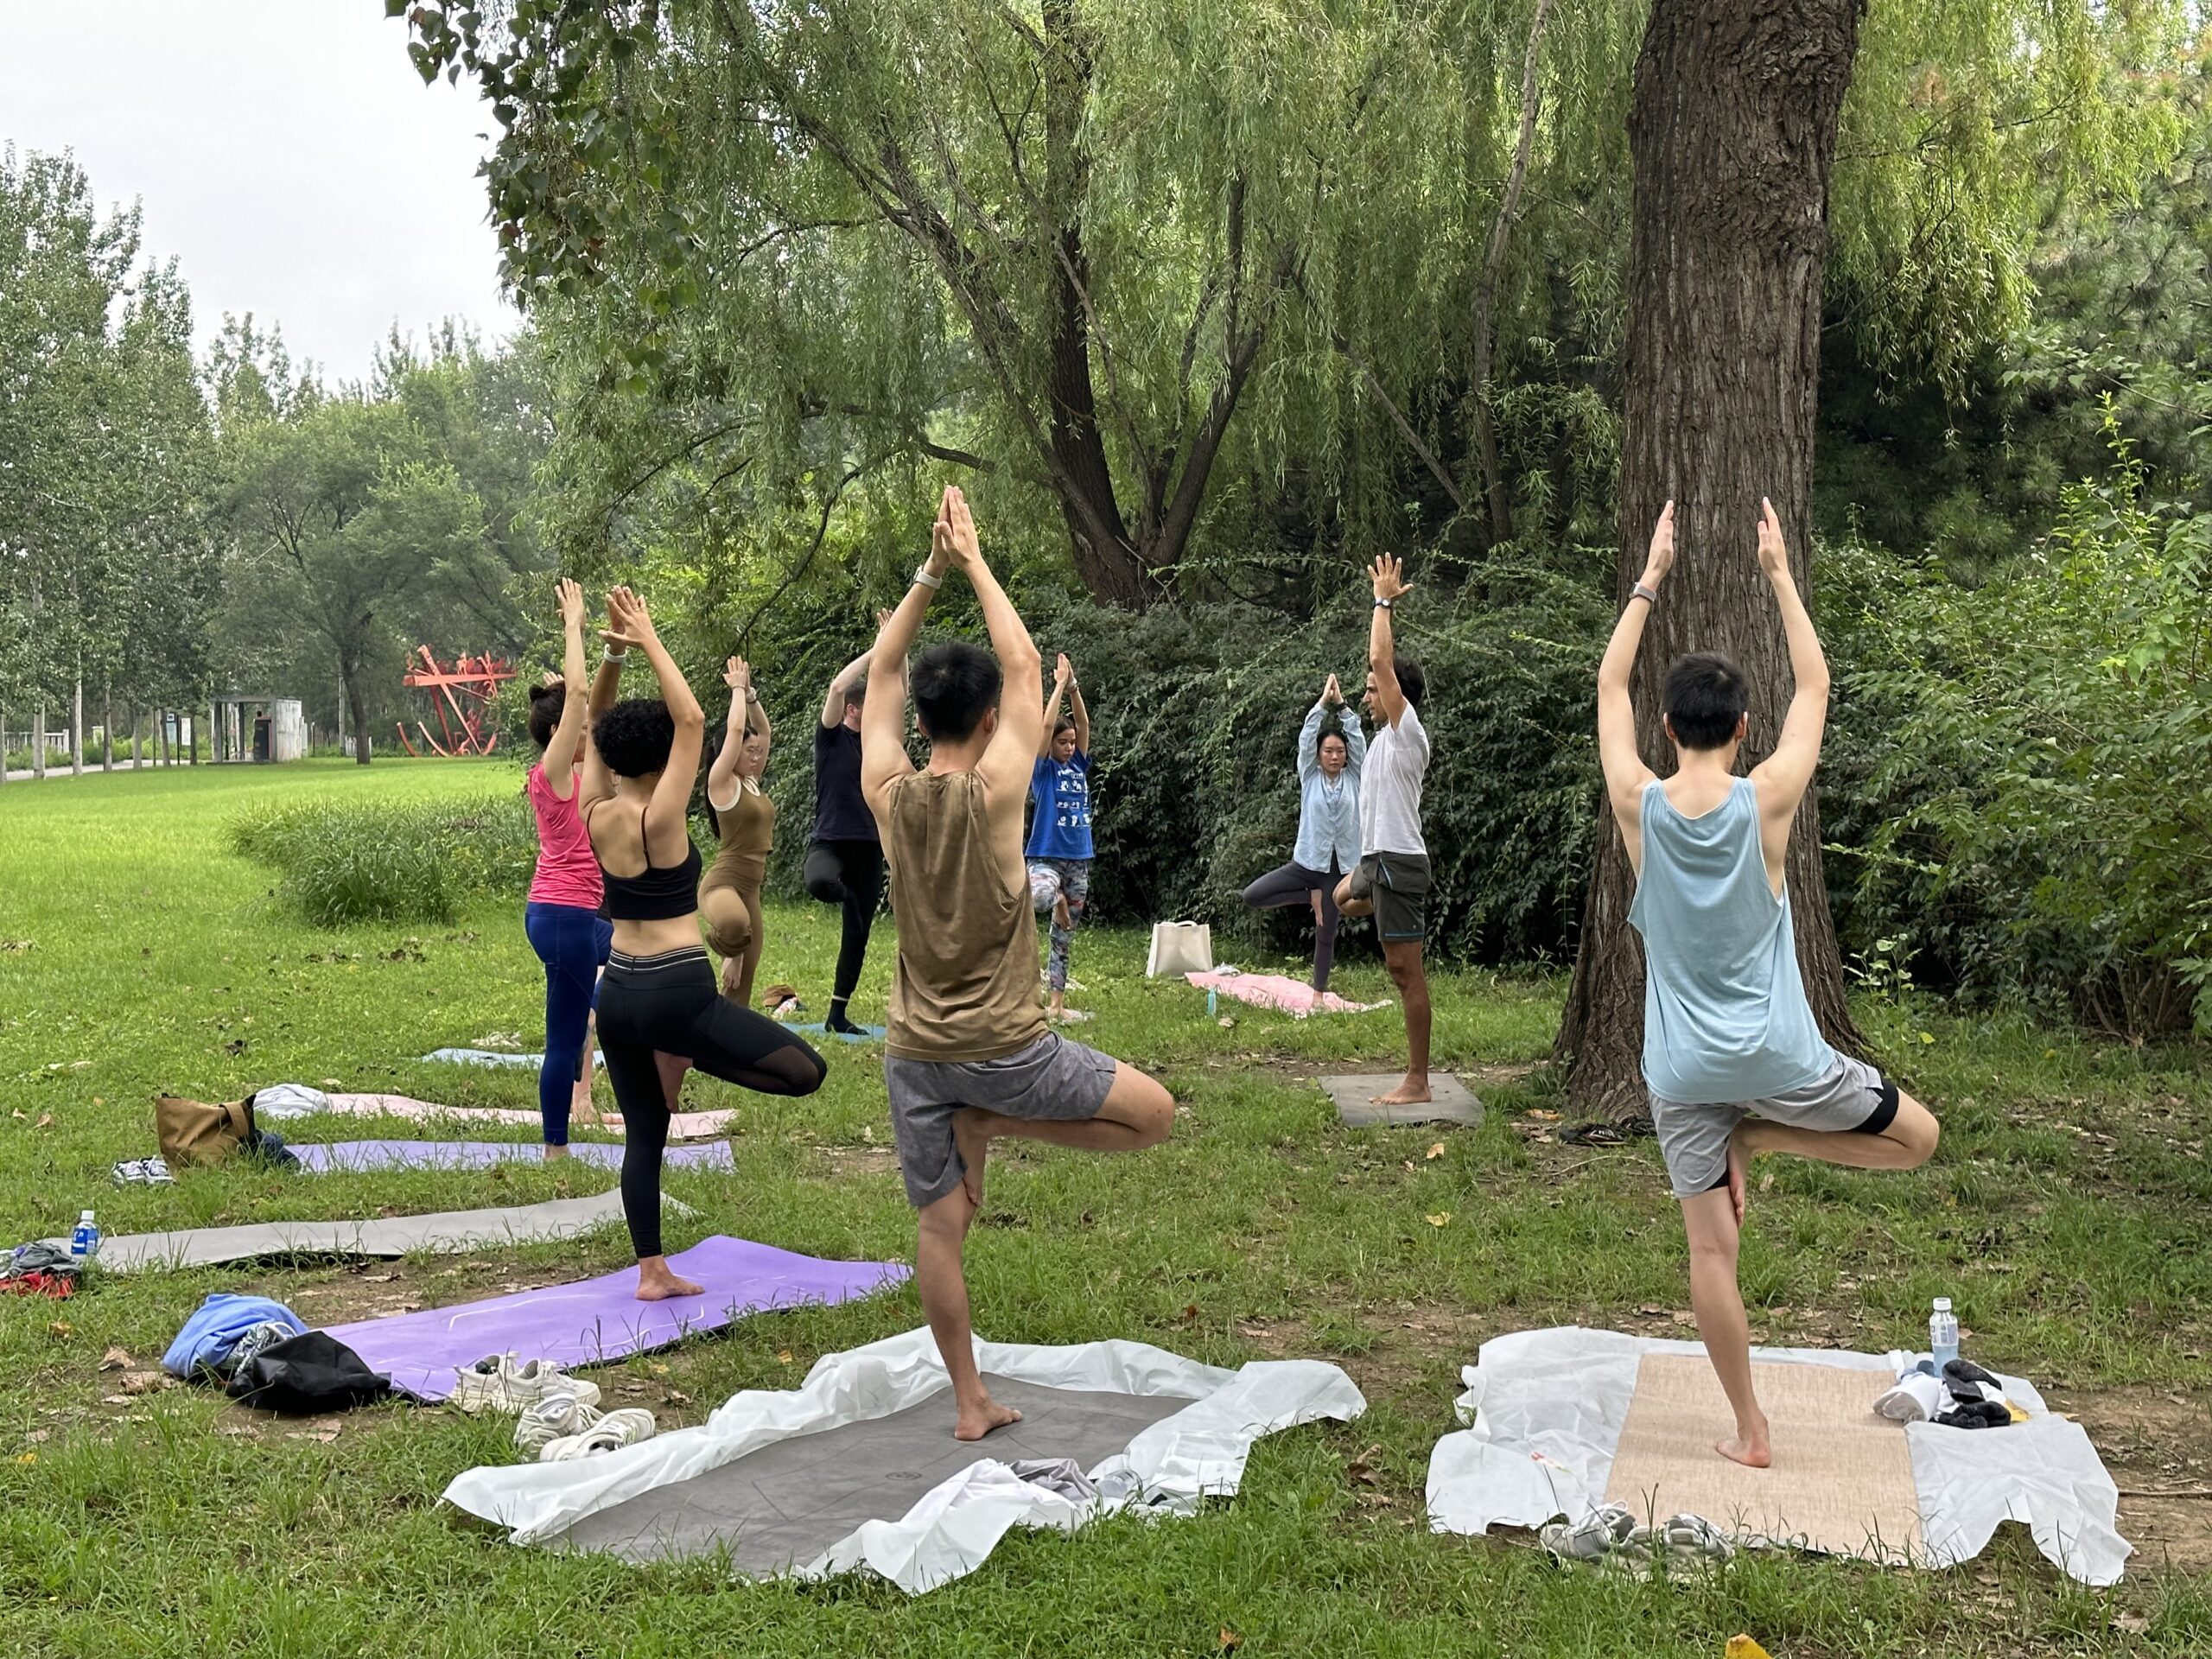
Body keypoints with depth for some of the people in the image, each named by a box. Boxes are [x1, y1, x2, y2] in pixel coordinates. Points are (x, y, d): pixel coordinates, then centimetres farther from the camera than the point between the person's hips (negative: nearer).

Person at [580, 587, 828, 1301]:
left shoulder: (596, 816, 2)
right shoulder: (659, 819, -14)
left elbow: (596, 734, 13)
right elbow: (691, 721, -16)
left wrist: (613, 657, 6)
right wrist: (650, 643, -12)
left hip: (617, 992, 7)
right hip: (678, 991, -7)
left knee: (644, 1133, 14)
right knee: (806, 1071, -1)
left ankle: (651, 1272, 15)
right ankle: (684, 1053, -5)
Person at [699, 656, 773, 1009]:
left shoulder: (752, 783, 13)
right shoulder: (722, 782, -7)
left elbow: (762, 729, 18)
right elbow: (735, 729, -14)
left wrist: (749, 692, 9)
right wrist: (737, 689, -2)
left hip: (750, 887, 8)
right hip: (722, 882, -8)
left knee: (739, 991, 9)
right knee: (735, 924, -44)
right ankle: (726, 949, -9)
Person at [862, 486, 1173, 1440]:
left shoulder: (888, 794, -4)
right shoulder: (994, 790, -14)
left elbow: (882, 673, 9)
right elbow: (1024, 665, -3)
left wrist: (929, 573, 8)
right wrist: (973, 562, 4)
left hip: (916, 1054, 5)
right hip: (1003, 1046, -5)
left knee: (941, 1227, 11)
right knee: (1154, 1114, 11)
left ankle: (970, 1403, 16)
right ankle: (995, 1127, 2)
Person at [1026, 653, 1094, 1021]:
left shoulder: (1078, 766, 11)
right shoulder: (1043, 769, -2)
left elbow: (1083, 724, 4)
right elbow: (1047, 725, -12)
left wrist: (1074, 688, -5)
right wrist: (1060, 685, -9)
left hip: (1078, 860, 5)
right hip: (1045, 857, -5)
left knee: (1064, 937, 9)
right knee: (1041, 896, -41)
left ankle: (1057, 1003, 14)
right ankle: (1058, 900, -7)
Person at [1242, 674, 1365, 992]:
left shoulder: (1353, 778, 5)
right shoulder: (1310, 777, 3)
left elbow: (1358, 738, -3)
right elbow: (1307, 737, -5)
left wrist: (1342, 705, -7)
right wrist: (1322, 702, -8)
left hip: (1340, 867, 0)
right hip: (1307, 862, 0)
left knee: (1326, 934, 5)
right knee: (1252, 896, -14)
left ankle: (1319, 993, 17)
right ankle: (1309, 896, 4)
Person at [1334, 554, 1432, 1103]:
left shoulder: (1406, 731, -13)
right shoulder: (1388, 735, 13)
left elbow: (1381, 660, -18)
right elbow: (1382, 661, 25)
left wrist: (1384, 601, -10)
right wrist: (1383, 602, 23)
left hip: (1397, 861, -10)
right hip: (1376, 858, 10)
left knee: (1406, 973, -7)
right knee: (1344, 896, 41)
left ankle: (1417, 1082, -3)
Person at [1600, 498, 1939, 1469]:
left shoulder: (1639, 806, -7)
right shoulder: (1765, 802, -10)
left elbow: (1610, 687, 9)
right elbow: (1814, 687, 5)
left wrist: (1651, 577, 13)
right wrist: (1780, 574, 12)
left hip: (1680, 1070, 2)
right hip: (1774, 1054, -2)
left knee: (1711, 1247, 7)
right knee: (1917, 1136, 18)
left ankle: (1749, 1431, 10)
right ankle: (1760, 1136, 3)